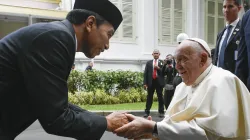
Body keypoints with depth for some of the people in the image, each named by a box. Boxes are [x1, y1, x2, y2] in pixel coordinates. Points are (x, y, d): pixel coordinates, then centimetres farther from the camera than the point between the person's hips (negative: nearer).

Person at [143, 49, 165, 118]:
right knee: (149, 97, 5)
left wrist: (158, 68, -14)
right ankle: (147, 112, 9)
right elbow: (145, 73, 6)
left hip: (159, 82, -1)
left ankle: (161, 112, 9)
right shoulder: (149, 63, 10)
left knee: (160, 97, 3)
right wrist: (145, 83, -1)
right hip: (151, 82, 1)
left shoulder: (162, 62, 6)